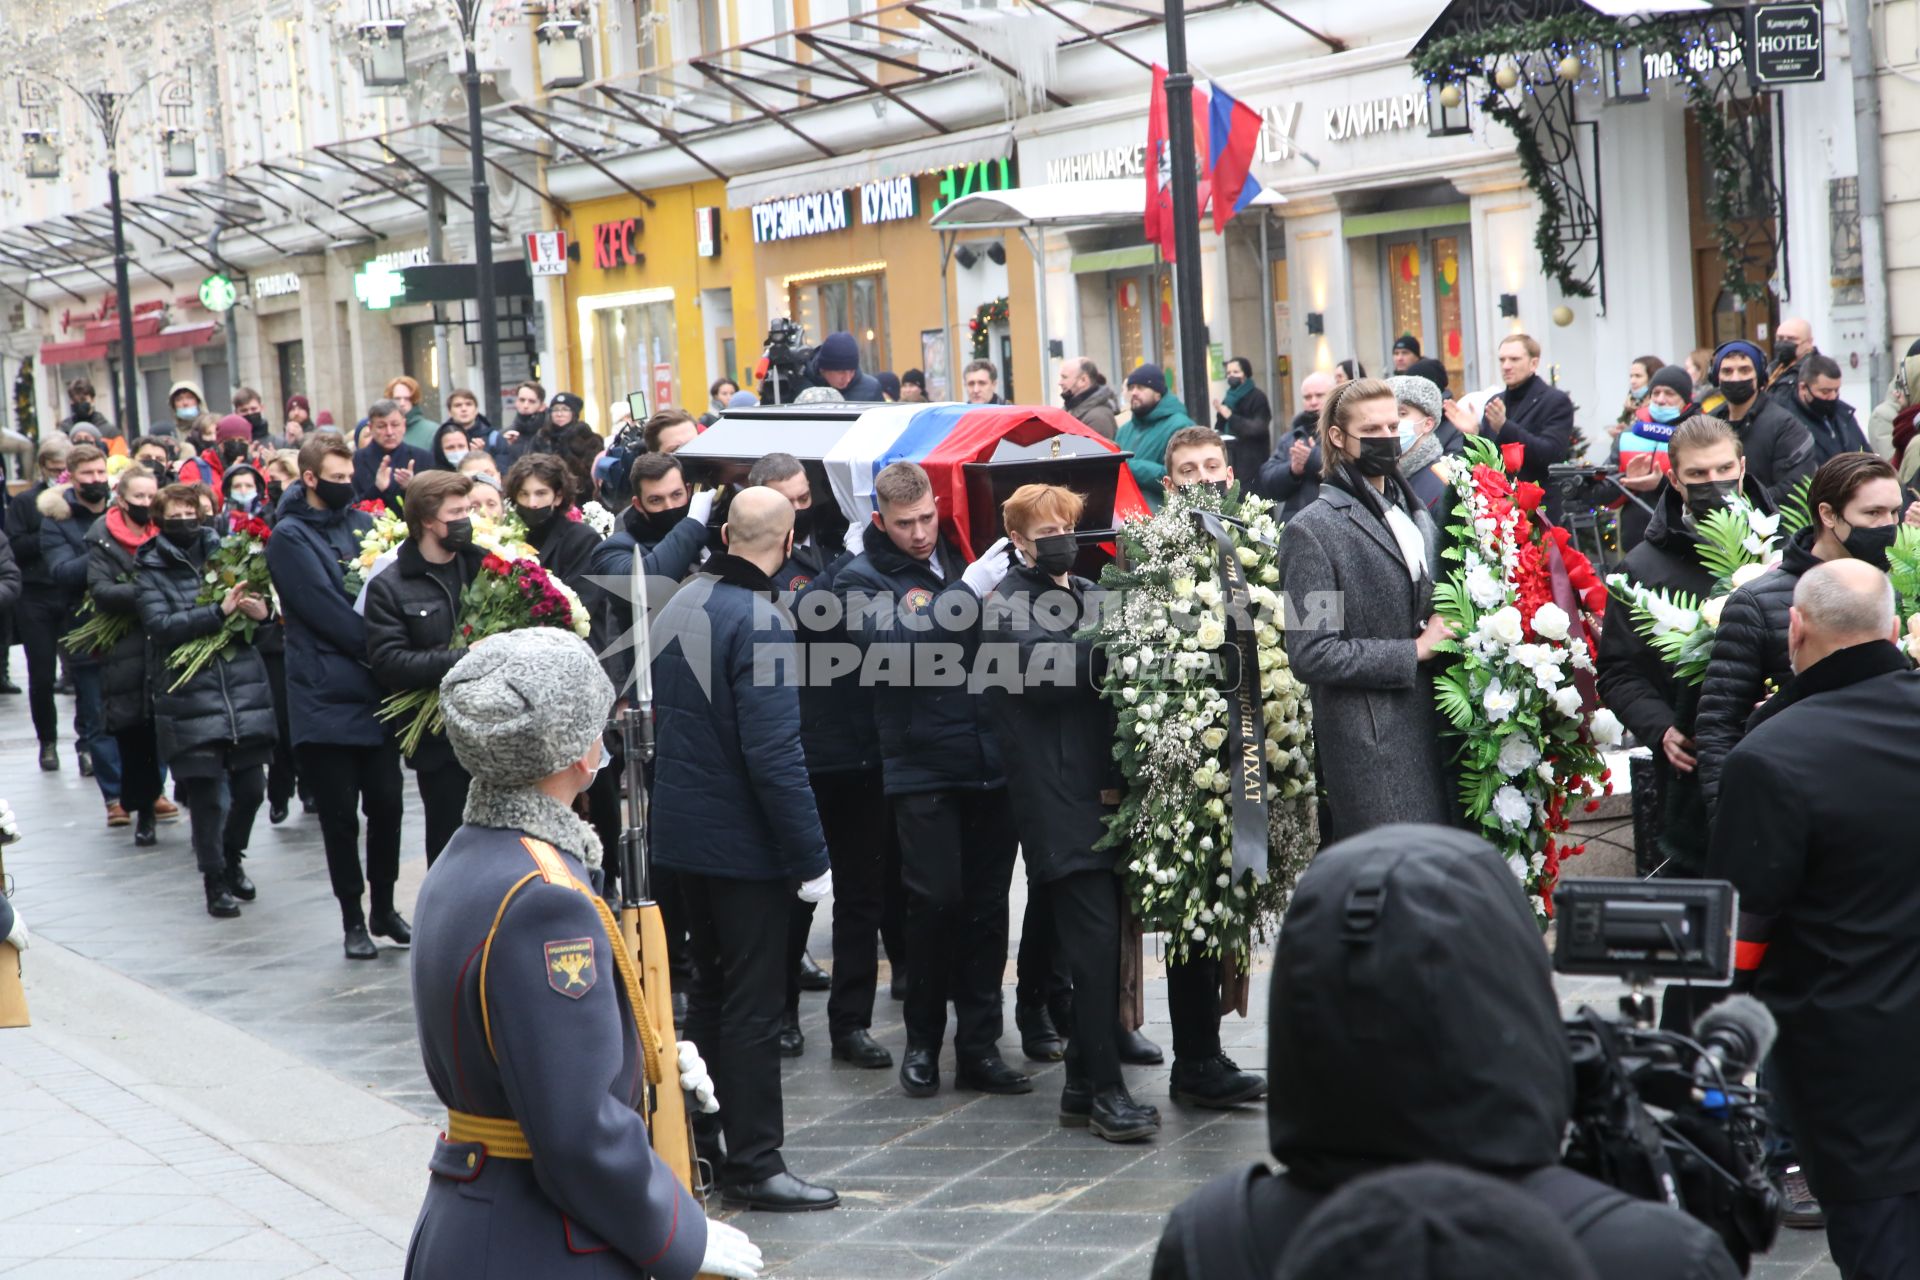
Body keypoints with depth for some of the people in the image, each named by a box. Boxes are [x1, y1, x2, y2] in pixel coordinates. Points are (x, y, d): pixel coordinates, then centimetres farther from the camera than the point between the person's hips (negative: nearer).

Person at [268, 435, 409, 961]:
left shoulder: (364, 524, 12)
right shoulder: (290, 537, -5)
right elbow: (327, 612, -13)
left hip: (377, 692, 4)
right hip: (326, 697, -4)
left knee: (386, 804, 5)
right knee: (340, 815, 3)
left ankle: (384, 907, 20)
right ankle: (353, 918, 15)